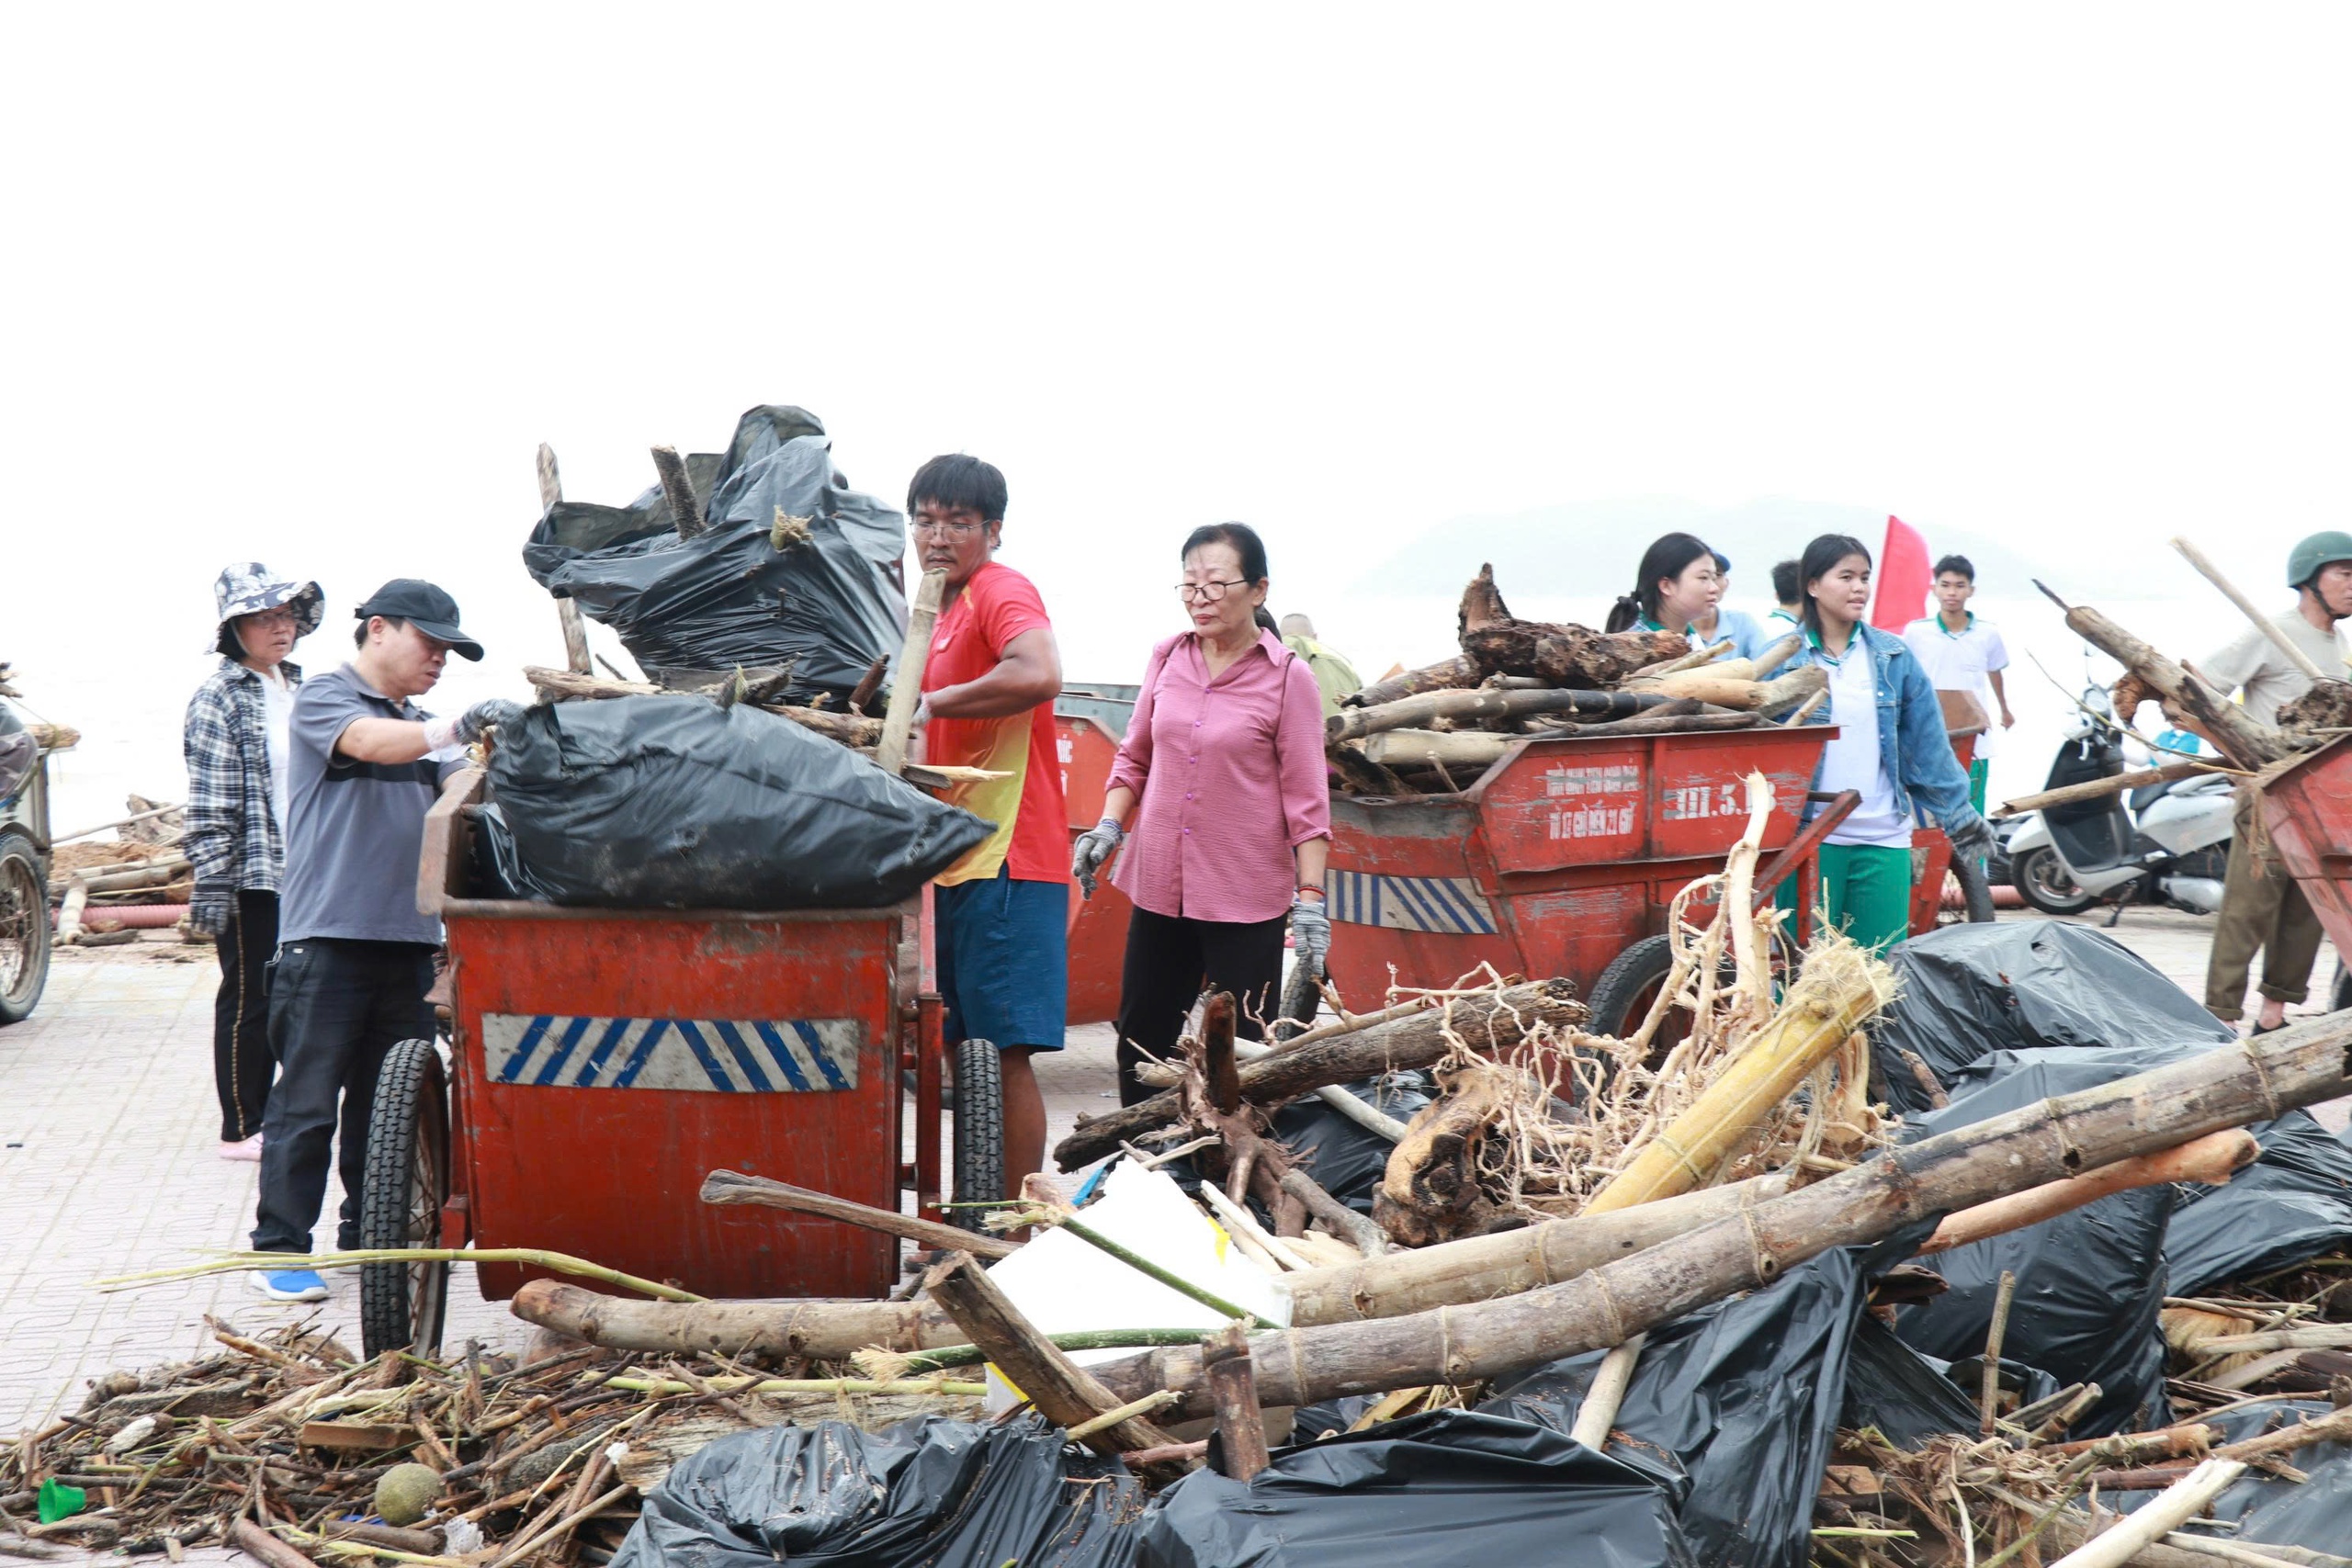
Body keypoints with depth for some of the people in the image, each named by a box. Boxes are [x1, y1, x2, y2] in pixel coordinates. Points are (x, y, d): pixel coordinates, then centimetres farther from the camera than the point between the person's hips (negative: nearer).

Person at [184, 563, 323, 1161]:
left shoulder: (296, 688, 13)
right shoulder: (220, 697, -10)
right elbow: (210, 802, -15)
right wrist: (211, 883, -19)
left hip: (300, 875, 7)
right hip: (250, 877, -7)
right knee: (248, 1001, 1)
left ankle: (267, 1116, 23)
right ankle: (240, 1129, 10)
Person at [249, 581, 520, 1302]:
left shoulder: (417, 726, 19)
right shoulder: (324, 697, -3)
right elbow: (369, 742, -23)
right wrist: (458, 726, -39)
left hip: (408, 937, 7)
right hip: (327, 936, -7)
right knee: (307, 1099, -2)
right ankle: (280, 1247, 5)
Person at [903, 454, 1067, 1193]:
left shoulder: (1003, 591, -9)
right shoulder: (949, 609, 20)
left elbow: (1038, 674, -30)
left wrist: (934, 702, -21)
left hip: (1007, 858, -10)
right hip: (962, 859, 10)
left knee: (1005, 1049, -8)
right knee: (967, 1048, 13)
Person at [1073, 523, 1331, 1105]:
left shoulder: (1287, 677, -8)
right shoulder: (1168, 658, 5)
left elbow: (1305, 796, -8)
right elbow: (1135, 755, 16)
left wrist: (1310, 898, -12)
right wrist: (1109, 826, 1)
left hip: (1246, 895, -5)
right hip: (1160, 884, 5)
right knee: (1141, 1040, 12)